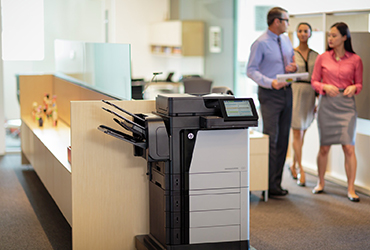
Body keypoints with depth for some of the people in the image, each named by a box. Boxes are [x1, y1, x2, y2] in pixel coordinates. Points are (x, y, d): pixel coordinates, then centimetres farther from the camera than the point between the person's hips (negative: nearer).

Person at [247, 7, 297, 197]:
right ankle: (270, 185, -4)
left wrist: (294, 67, 0)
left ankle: (277, 181, 16)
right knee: (271, 139, -9)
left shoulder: (286, 41, 13)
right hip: (270, 94, -7)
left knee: (283, 139, 8)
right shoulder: (261, 43, -10)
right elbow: (251, 70, -12)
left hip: (286, 92, 7)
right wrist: (270, 82, -25)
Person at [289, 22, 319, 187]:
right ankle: (301, 170, -6)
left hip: (309, 94, 4)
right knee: (297, 133, -8)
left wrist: (318, 101, 9)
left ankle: (293, 166, 24)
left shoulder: (315, 55, 11)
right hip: (295, 92, -4)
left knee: (302, 133, 9)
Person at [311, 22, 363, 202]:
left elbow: (360, 83, 9)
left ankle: (351, 189, 0)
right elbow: (314, 81, 8)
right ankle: (321, 182, 25)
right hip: (326, 104, 1)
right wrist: (325, 87, -12)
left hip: (346, 105, -1)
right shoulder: (322, 58, 4)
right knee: (324, 147, 7)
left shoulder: (355, 60, 2)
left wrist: (353, 88, -13)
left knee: (348, 147, -7)